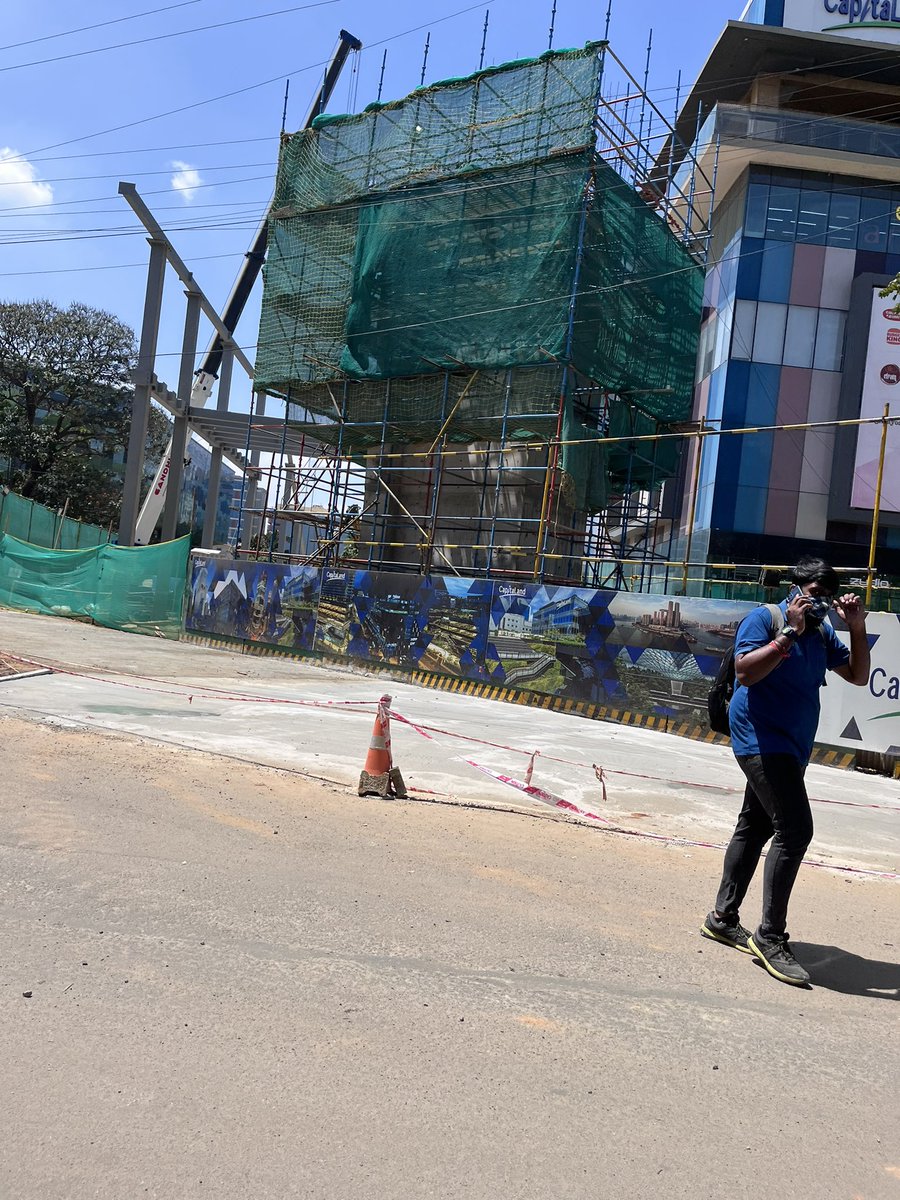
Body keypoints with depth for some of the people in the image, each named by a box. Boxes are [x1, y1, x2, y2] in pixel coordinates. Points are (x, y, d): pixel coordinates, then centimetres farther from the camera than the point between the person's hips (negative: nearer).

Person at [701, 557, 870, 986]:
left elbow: (858, 676, 13)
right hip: (763, 739, -9)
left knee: (755, 827, 14)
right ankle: (770, 937, -11)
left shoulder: (821, 632, 12)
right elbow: (744, 672, -23)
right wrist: (790, 632, -24)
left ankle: (723, 918, 25)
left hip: (789, 748, 9)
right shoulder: (764, 618, -10)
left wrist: (857, 628, 1)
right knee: (794, 828, -17)